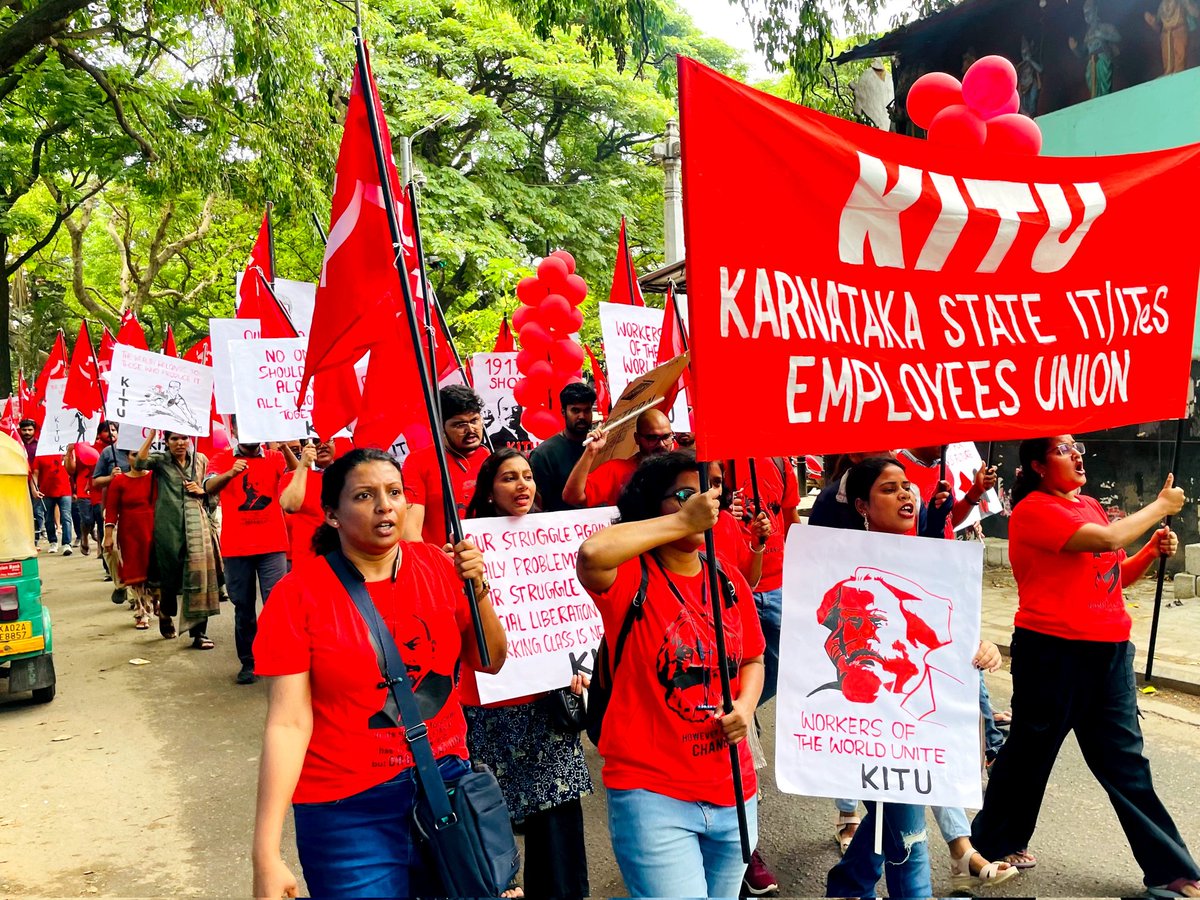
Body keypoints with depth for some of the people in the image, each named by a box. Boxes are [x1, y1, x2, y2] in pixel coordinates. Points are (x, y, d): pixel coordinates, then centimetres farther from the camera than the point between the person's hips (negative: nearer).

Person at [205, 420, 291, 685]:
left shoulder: (274, 457, 6)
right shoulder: (223, 458, 6)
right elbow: (209, 487, -12)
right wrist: (230, 473, -32)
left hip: (272, 545, -1)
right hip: (236, 546, 1)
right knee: (243, 607, 9)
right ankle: (248, 662, 20)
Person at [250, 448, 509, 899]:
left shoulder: (439, 565, -3)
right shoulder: (298, 593, -13)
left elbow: (490, 661, 3)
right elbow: (288, 723, -15)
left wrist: (477, 588, -14)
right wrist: (266, 854, -18)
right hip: (348, 809, -3)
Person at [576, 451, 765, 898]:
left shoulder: (728, 578, 7)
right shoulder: (630, 576, -10)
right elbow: (591, 554, -33)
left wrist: (745, 707, -3)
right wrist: (683, 521, -26)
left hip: (732, 792, 6)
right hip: (651, 792, -6)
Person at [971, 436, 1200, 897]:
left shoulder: (1091, 506, 14)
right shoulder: (1035, 509, -12)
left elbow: (1117, 574, 20)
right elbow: (1106, 539, -24)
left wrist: (1152, 551, 1)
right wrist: (1160, 507, -10)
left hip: (1109, 650, 7)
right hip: (1053, 650, -7)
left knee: (1126, 761, 10)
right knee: (1030, 750, 8)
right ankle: (994, 843, 26)